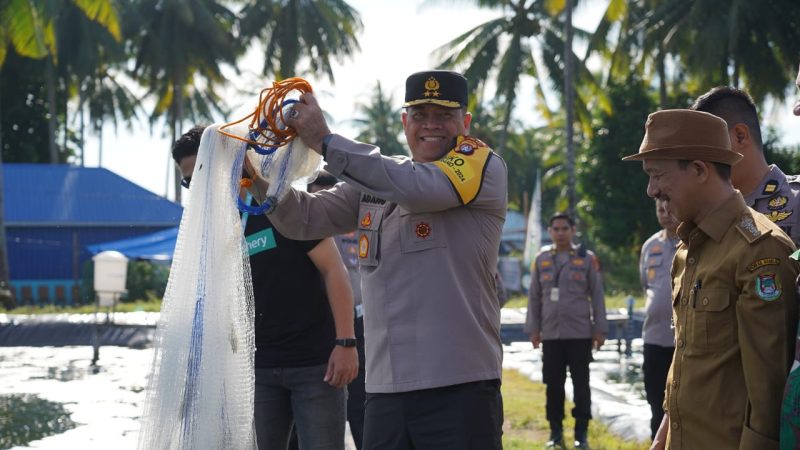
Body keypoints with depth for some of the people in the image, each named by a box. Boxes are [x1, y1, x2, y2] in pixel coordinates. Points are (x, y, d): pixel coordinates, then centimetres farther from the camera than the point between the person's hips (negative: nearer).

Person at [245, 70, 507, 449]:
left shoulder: (485, 167, -2)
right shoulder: (376, 179, 17)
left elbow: (419, 188, -19)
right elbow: (306, 218, 12)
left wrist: (326, 142, -19)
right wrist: (259, 180, -7)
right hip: (386, 388, 6)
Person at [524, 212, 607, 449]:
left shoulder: (587, 259, 1)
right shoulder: (542, 259, 7)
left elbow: (597, 295, 2)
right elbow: (534, 296, 10)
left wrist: (600, 329, -2)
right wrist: (533, 329, 6)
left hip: (580, 333, -2)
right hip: (551, 334, 2)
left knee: (581, 384, 2)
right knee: (553, 384, 5)